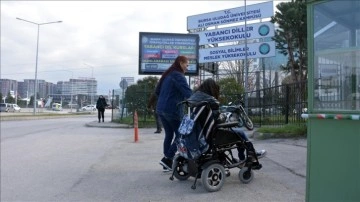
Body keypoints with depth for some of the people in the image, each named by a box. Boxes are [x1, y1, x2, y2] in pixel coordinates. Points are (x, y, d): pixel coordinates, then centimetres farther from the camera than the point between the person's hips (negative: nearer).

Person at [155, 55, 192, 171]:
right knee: (180, 135, 1)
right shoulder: (178, 76, -10)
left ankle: (166, 164, 14)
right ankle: (167, 159, -3)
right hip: (173, 110, -9)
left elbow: (157, 91, 22)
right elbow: (187, 93, -21)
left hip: (161, 109, 9)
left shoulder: (167, 75, 17)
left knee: (169, 135, 12)